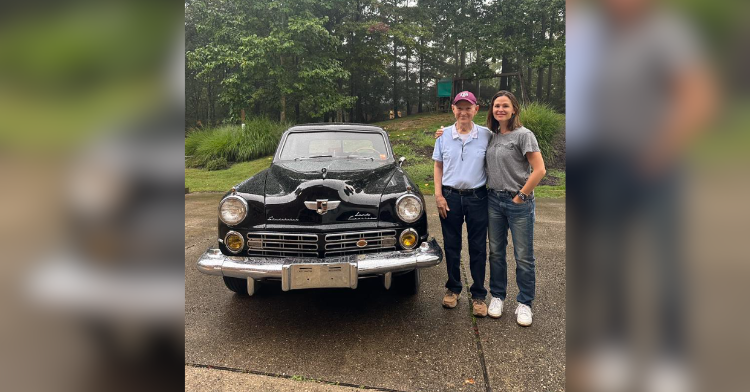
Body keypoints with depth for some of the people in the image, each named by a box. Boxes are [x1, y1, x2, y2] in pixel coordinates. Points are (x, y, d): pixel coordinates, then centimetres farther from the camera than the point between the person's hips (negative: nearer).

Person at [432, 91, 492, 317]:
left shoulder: (487, 135, -2)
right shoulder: (444, 135, 2)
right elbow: (438, 166, 6)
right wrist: (438, 195, -2)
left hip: (477, 197, -1)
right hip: (450, 197, 1)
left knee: (478, 248, 6)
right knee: (451, 246, 12)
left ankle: (478, 295, 19)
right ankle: (453, 288, 29)